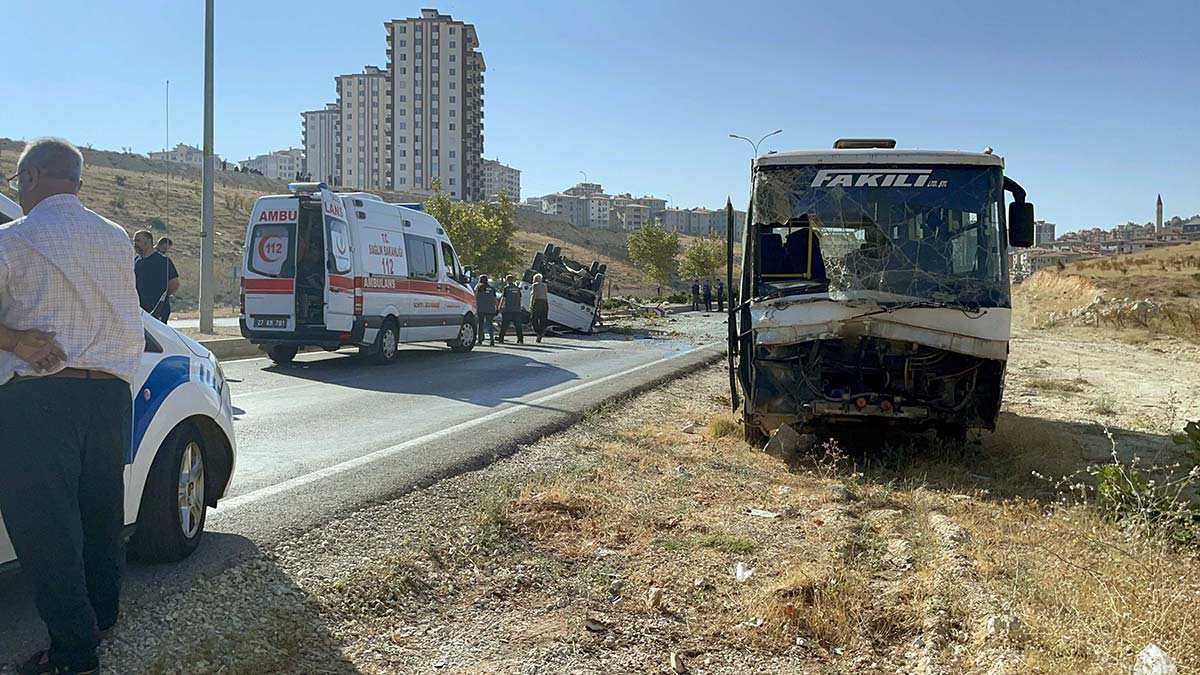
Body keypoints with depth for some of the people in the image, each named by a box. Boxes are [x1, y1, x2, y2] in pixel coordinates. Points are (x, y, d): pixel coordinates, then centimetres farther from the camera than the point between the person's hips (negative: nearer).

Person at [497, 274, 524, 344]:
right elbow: (520, 298, 13)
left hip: (507, 310, -4)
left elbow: (503, 298, -6)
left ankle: (501, 340, 3)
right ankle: (521, 340, 2)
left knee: (504, 326, 3)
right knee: (518, 325, 6)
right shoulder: (517, 288, 9)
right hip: (517, 310, 4)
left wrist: (500, 306, 6)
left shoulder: (506, 288, -5)